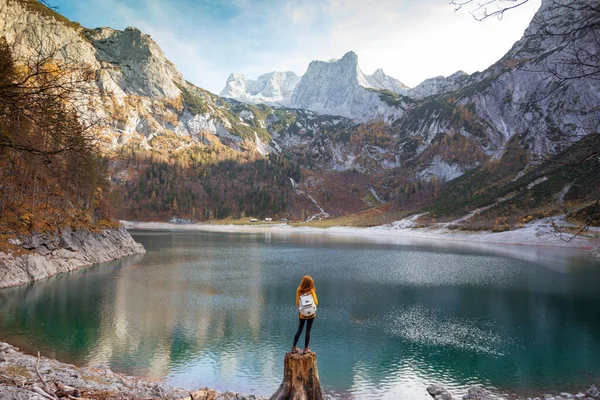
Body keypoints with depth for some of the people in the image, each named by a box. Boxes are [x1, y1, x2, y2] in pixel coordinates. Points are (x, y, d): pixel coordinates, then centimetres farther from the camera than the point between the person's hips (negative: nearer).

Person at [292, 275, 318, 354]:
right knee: (308, 331, 7)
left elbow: (297, 304, -4)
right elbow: (316, 303, -12)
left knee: (299, 330, 16)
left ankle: (294, 348, 20)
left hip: (302, 314, 3)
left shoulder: (299, 291, -9)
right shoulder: (311, 291, -16)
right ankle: (305, 349, 13)